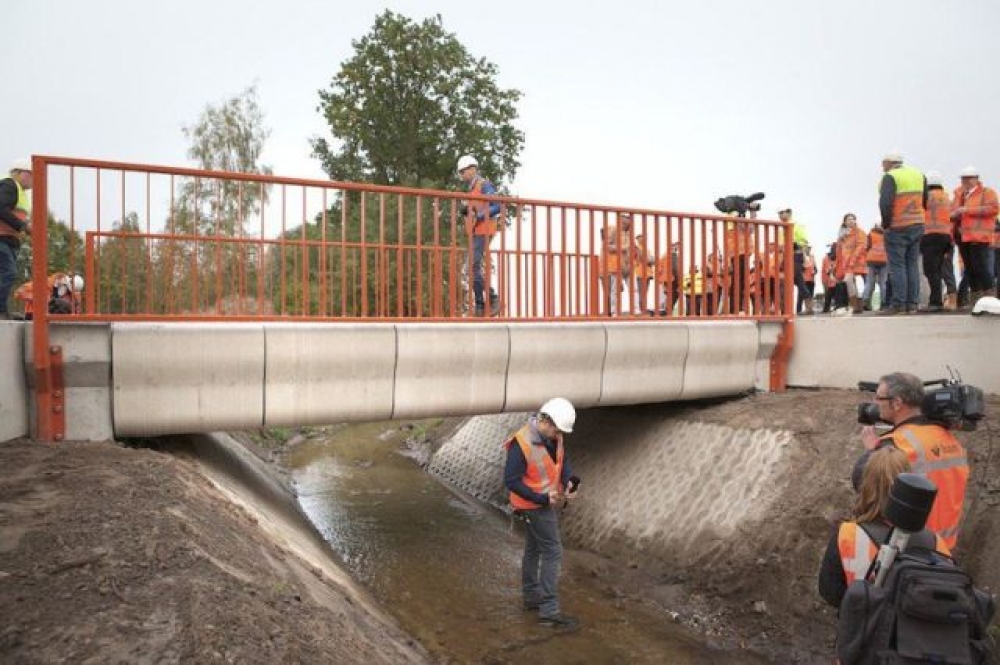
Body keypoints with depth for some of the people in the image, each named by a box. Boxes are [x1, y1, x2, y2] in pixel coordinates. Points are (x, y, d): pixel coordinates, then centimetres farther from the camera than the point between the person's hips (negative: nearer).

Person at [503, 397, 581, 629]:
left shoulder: (554, 437, -5)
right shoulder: (522, 444, -28)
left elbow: (562, 460, 7)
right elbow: (511, 480, -24)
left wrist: (569, 481, -15)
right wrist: (543, 499, -25)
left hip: (550, 502, 9)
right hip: (534, 506, -9)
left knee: (534, 549, 20)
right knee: (553, 551, -8)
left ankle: (531, 596, 36)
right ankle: (549, 611, -2)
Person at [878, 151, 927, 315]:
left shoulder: (890, 177, -10)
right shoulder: (919, 175, 13)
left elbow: (885, 203, -22)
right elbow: (926, 201, 16)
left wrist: (886, 223, -11)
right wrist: (916, 216, 19)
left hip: (897, 228, -7)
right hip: (917, 226, 7)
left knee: (897, 266, -4)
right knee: (912, 265, 9)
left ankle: (898, 304, -7)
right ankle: (912, 304, 9)